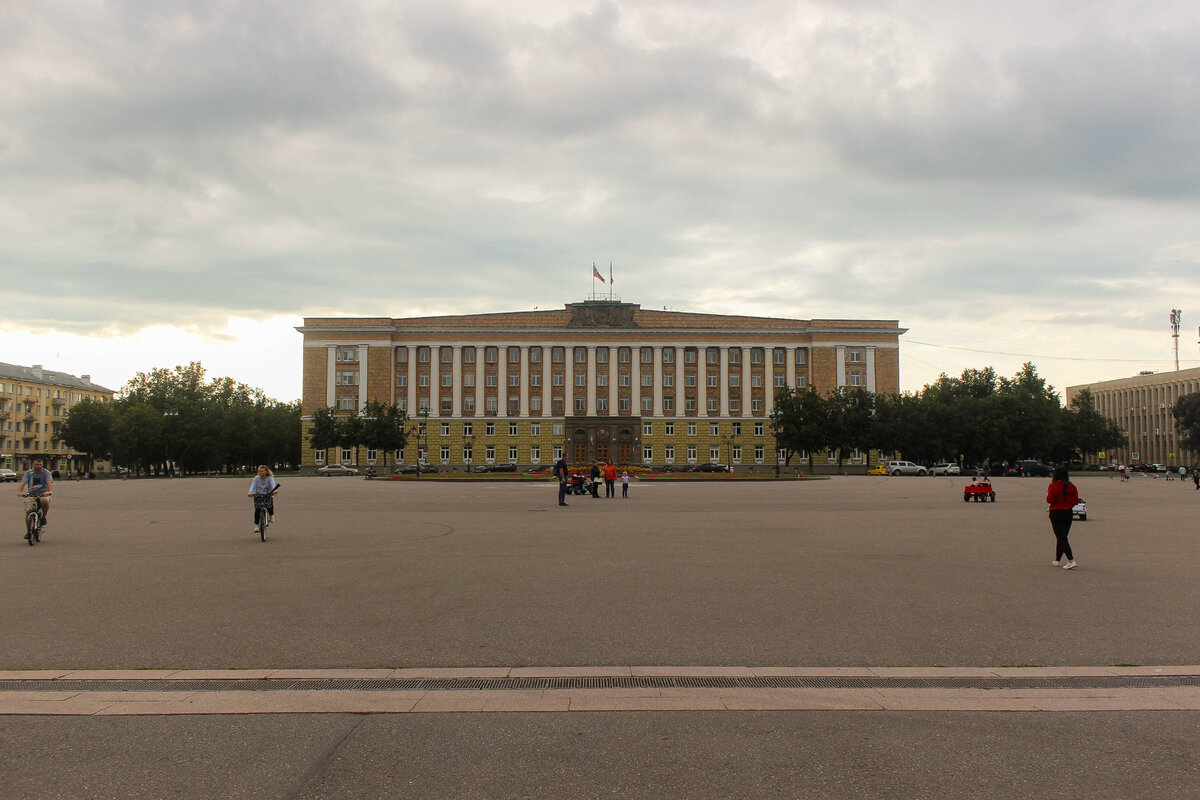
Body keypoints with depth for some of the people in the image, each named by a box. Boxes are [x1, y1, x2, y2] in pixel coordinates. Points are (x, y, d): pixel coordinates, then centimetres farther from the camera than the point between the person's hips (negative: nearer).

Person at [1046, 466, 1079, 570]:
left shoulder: (1053, 486, -12)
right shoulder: (1071, 486, 1)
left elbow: (1050, 500, -14)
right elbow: (1076, 500, 1)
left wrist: (1048, 494, 6)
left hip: (1056, 513, -5)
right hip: (1068, 513, 5)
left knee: (1061, 537, -5)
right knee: (1063, 537, 16)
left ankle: (1071, 561, -19)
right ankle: (1057, 560, 26)